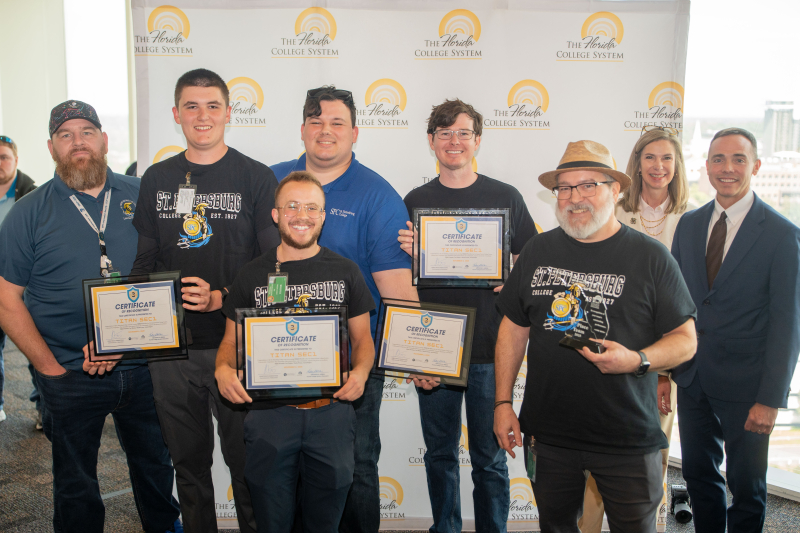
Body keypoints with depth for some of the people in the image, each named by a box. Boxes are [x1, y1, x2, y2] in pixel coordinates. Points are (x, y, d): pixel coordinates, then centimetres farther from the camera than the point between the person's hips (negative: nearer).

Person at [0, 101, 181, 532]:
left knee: (155, 464, 19)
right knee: (75, 486, 15)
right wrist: (49, 367, -10)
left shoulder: (140, 197, 2)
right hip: (70, 377, -1)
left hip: (143, 365, 2)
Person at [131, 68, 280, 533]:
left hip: (236, 343, -3)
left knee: (246, 460, 8)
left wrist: (221, 298, -19)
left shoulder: (256, 178, -3)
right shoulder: (156, 179, 9)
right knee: (189, 461, 17)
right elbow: (145, 262, 13)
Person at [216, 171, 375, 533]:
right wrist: (223, 368, -11)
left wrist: (360, 372, -11)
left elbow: (362, 339, 9)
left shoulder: (345, 272, 5)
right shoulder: (251, 276, 6)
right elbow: (231, 340, 11)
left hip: (332, 412, 0)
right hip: (269, 412, 0)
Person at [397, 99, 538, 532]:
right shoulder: (416, 201, 6)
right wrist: (411, 253, -10)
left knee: (489, 457, 7)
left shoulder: (505, 197, 3)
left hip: (490, 349, -1)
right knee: (439, 453, 14)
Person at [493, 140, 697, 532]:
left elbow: (685, 339, -2)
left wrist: (637, 361, -22)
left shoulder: (651, 257, -4)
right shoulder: (538, 251, 4)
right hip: (547, 434, 3)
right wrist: (502, 402, 4)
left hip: (627, 440, -2)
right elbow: (514, 328, 8)